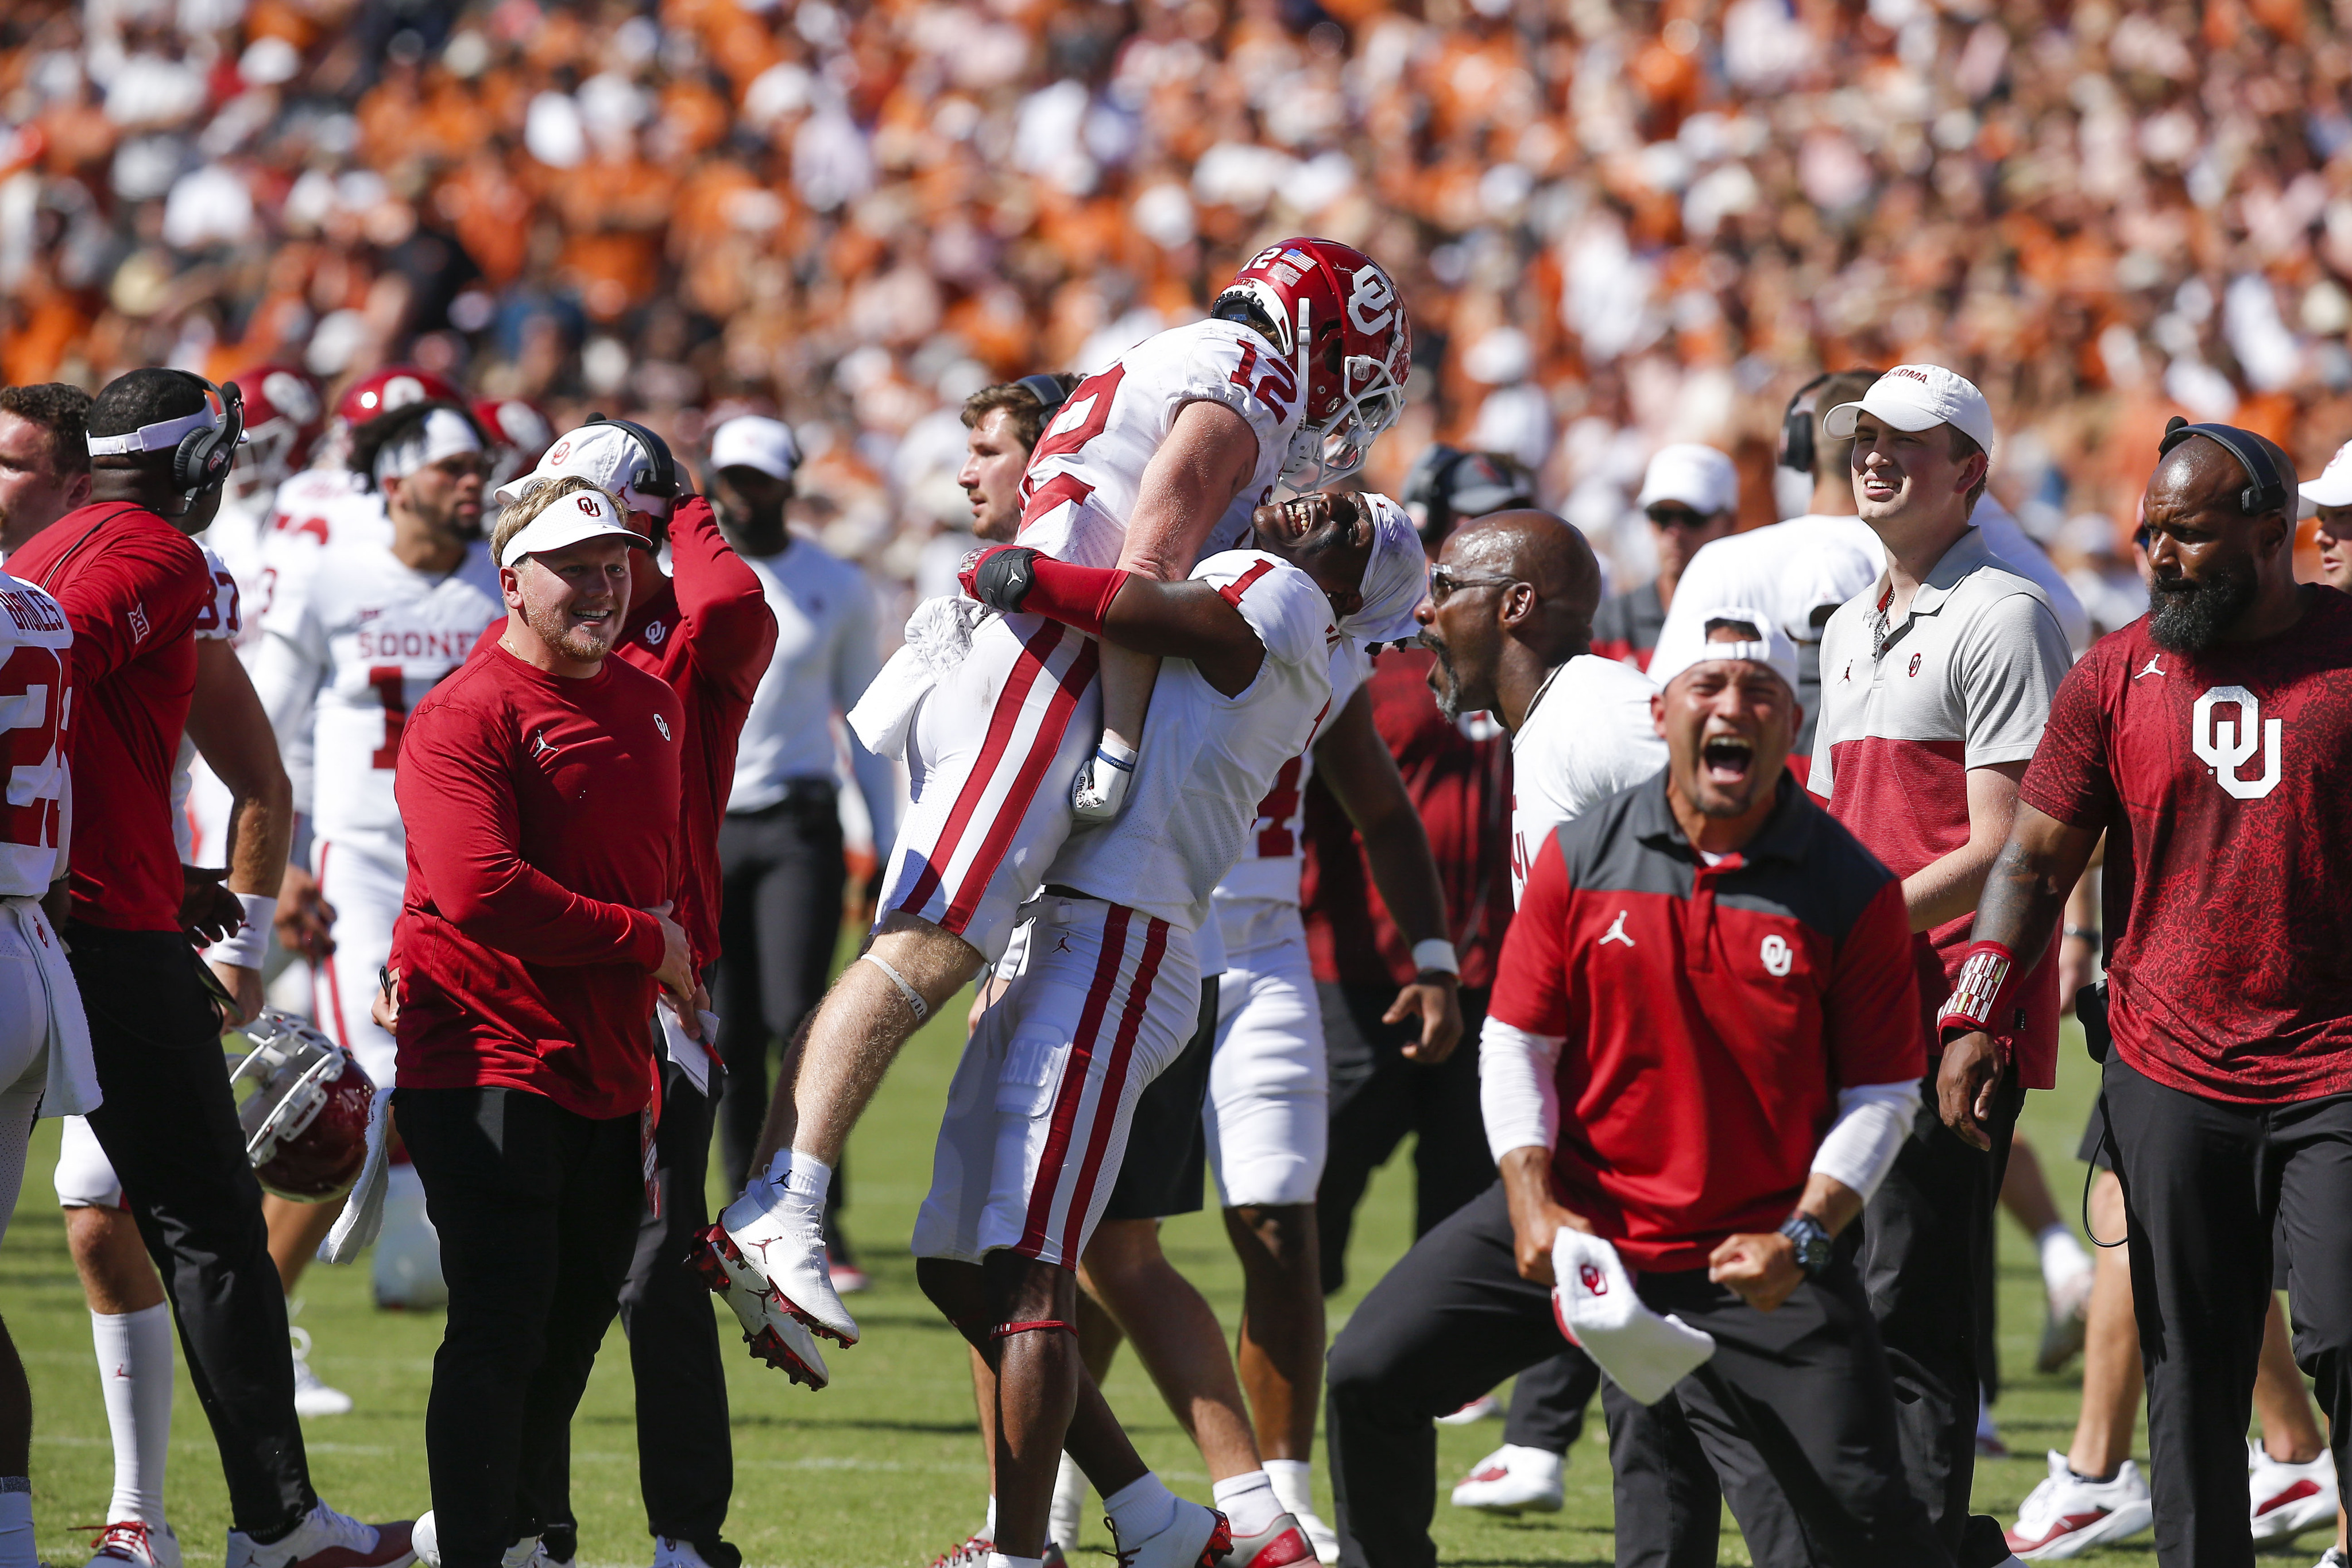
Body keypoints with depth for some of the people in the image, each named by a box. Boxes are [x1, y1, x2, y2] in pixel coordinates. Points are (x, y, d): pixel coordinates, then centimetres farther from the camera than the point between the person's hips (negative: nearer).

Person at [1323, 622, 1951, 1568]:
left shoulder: (1853, 892, -6)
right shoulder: (1581, 858, 0)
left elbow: (1882, 1093, -2)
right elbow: (1515, 1044, 4)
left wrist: (1803, 1239, -16)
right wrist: (1533, 1208, -9)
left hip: (1754, 1254, -3)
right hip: (1578, 1221, 3)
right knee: (1369, 1378, -5)